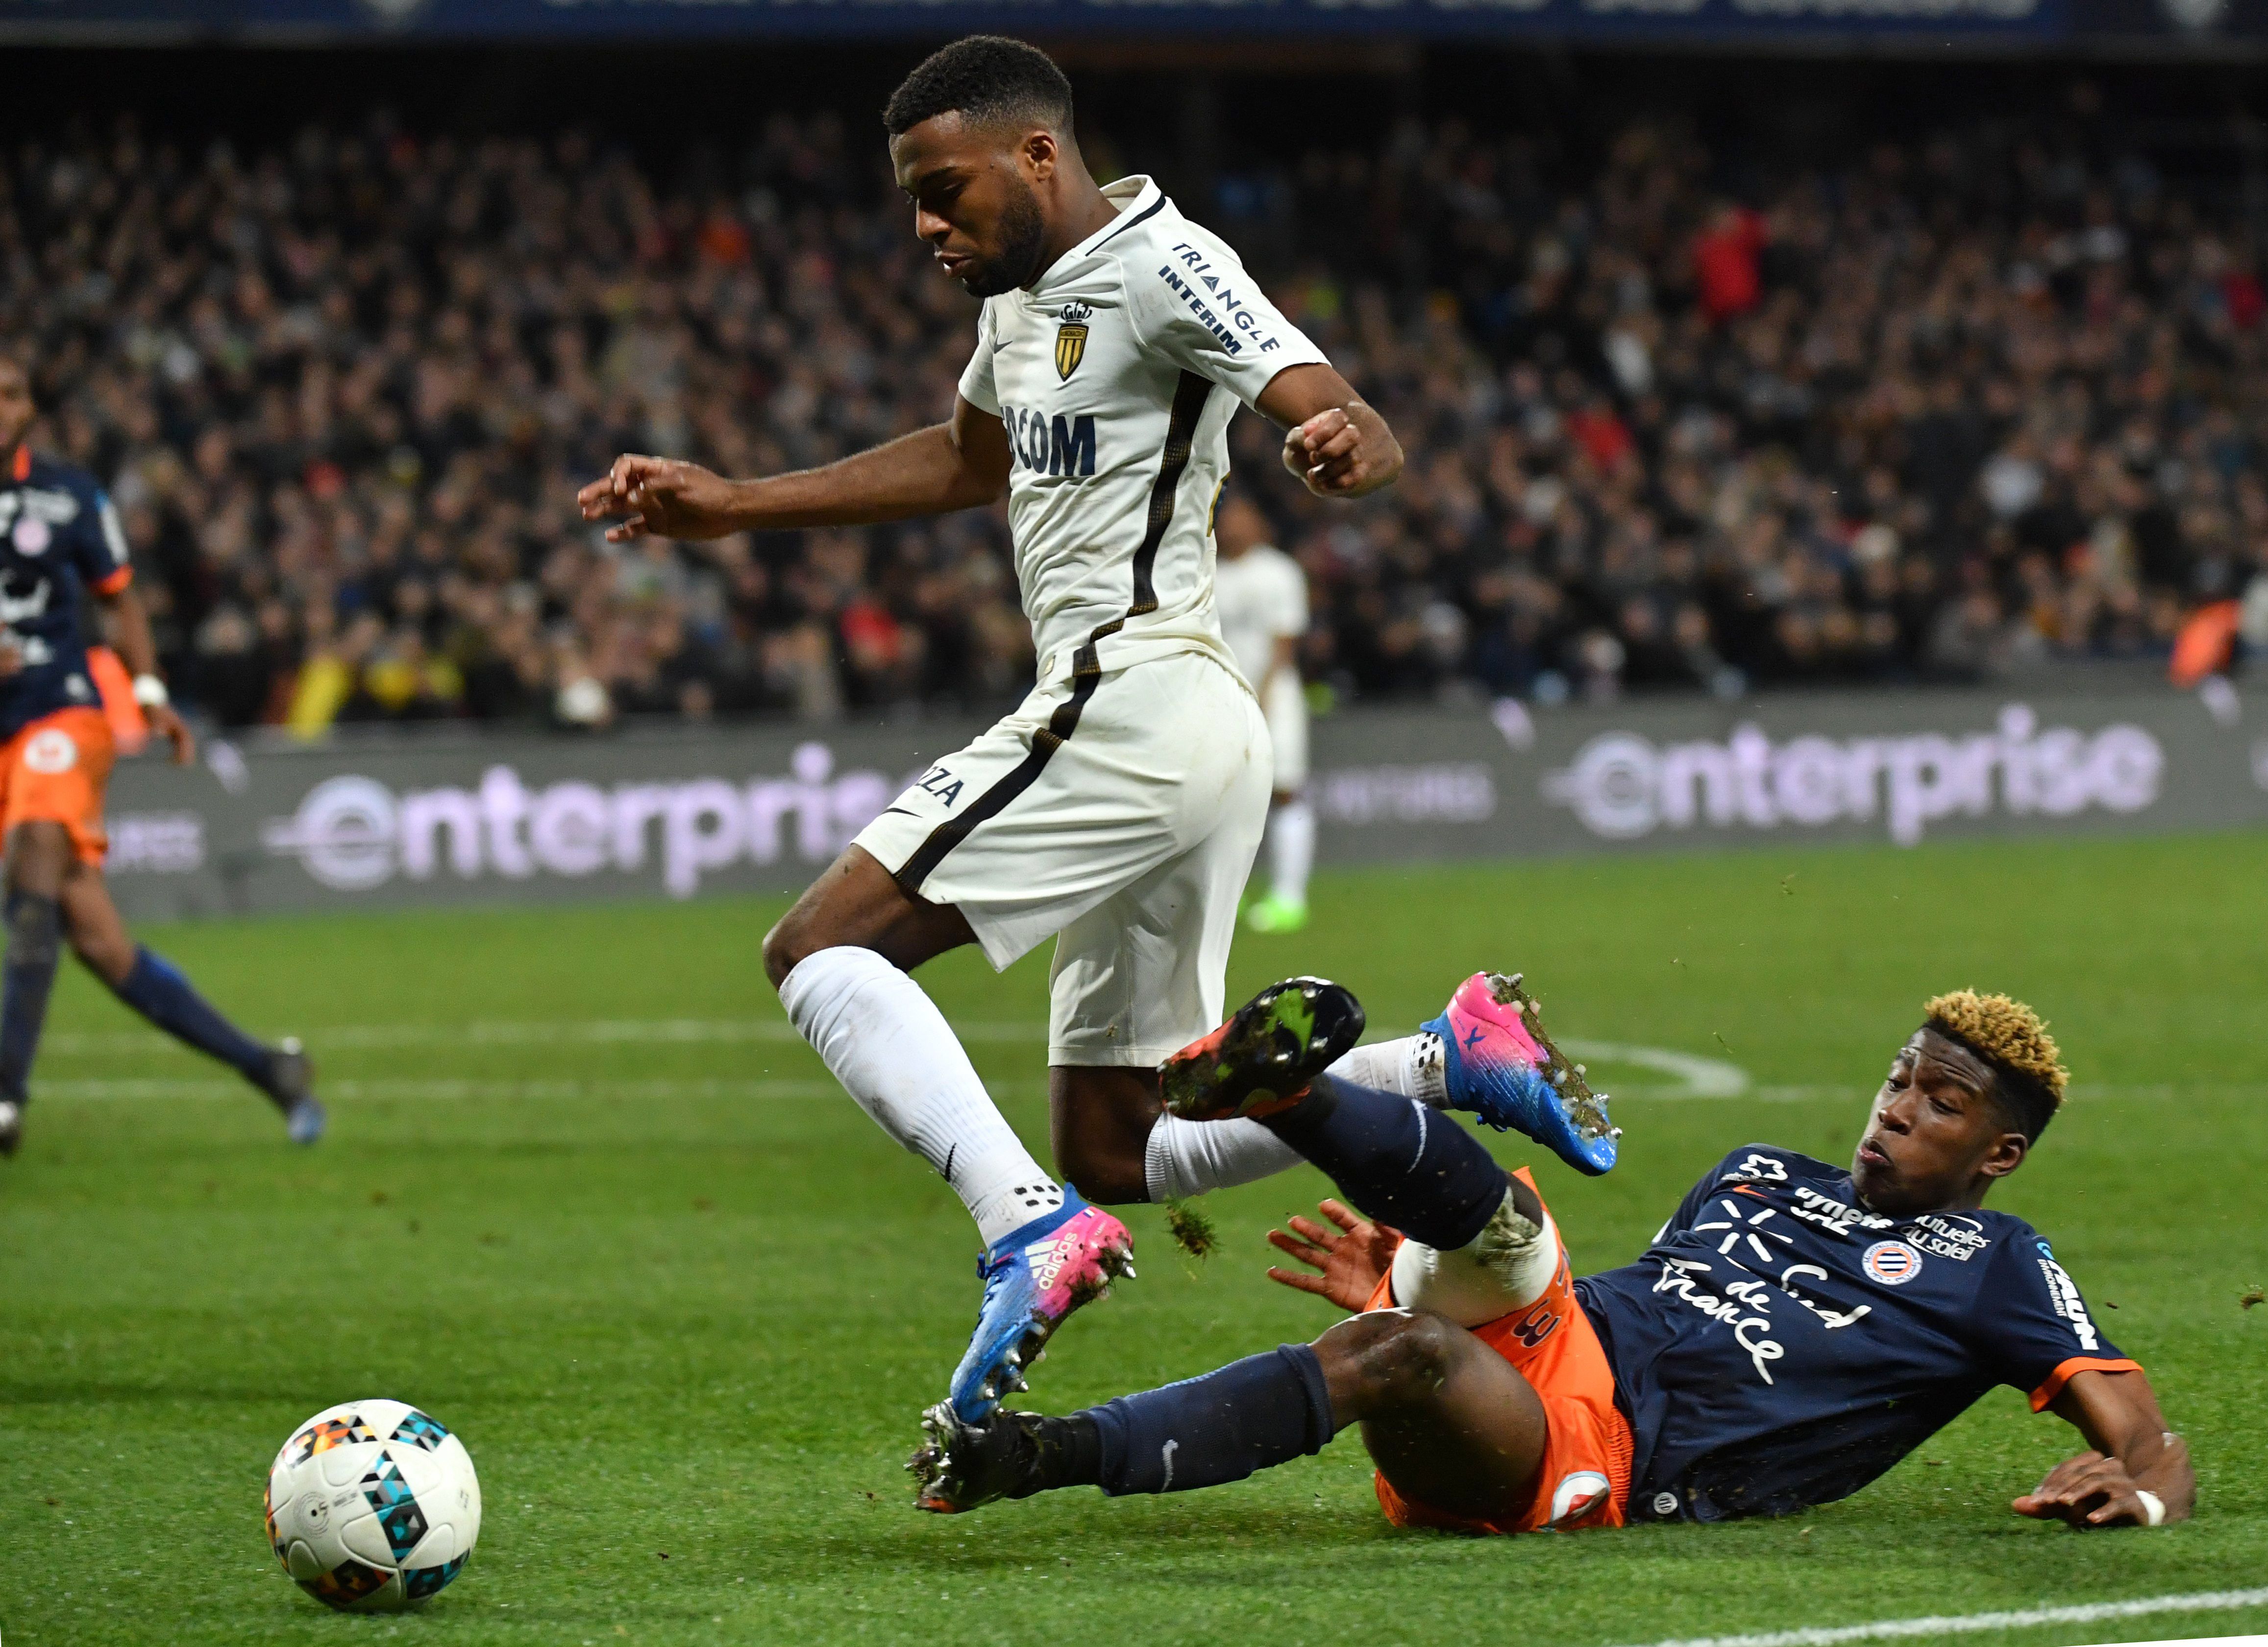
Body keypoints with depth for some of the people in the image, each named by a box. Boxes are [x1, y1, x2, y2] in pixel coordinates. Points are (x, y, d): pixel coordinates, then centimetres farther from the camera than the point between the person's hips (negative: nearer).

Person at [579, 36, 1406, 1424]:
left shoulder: (1164, 268, -11)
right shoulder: (1030, 288, 18)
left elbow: (1363, 430, -21)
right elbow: (970, 461, 37)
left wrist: (1345, 448, -46)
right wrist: (731, 508, 37)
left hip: (1129, 702, -10)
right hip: (1204, 740, 10)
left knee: (821, 947, -13)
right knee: (1116, 1150, 9)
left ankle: (1029, 1223, -29)